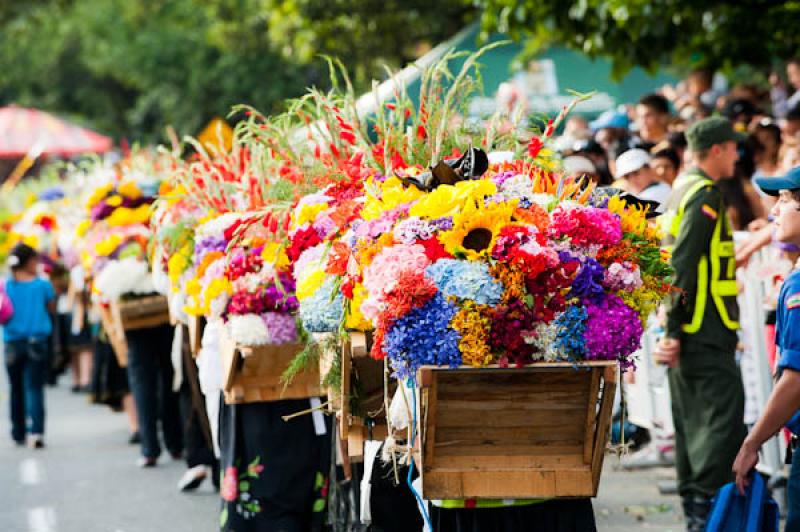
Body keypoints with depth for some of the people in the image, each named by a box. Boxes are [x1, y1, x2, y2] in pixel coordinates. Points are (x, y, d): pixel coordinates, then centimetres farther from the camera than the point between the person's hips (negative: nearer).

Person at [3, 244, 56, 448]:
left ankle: (18, 433, 21)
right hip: (37, 342, -2)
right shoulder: (42, 285, -4)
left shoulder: (6, 285, -1)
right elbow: (52, 309, 8)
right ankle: (35, 431, -19)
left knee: (16, 389, 14)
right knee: (34, 388, -4)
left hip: (13, 344, 2)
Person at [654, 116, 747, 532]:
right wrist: (674, 329, -20)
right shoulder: (705, 195, -14)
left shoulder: (683, 188, 17)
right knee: (724, 412, -12)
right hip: (705, 327, -10)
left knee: (692, 416, 13)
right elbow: (684, 265, -20)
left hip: (685, 327, 10)